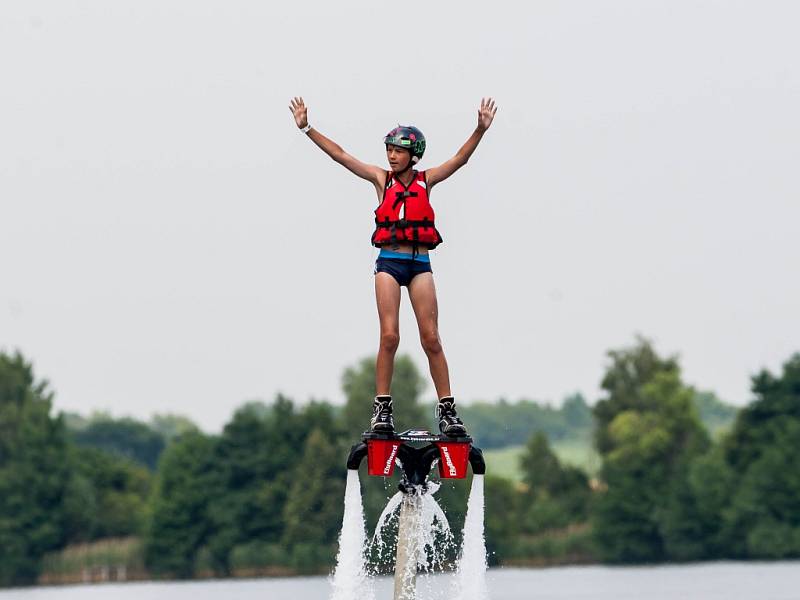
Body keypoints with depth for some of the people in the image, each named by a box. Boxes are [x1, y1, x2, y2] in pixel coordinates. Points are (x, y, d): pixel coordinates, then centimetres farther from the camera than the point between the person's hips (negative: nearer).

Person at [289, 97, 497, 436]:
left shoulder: (426, 180, 8)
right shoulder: (381, 179, 7)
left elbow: (460, 159, -2)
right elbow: (340, 156, 2)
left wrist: (481, 130, -16)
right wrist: (307, 129, -4)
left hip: (420, 264, 0)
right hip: (389, 263, 0)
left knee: (431, 339, -3)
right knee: (389, 336, -10)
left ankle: (447, 410, -1)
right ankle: (381, 409, -5)